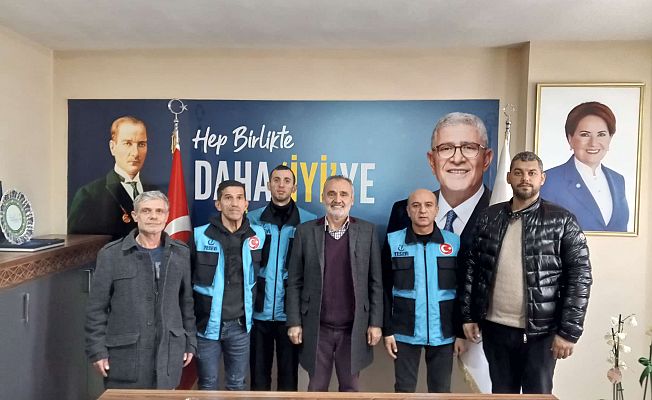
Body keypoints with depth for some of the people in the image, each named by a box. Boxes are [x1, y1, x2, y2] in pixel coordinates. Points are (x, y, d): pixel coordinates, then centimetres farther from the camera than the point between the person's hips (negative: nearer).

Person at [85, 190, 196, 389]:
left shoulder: (181, 253, 3)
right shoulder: (110, 254, -4)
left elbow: (187, 302, 7)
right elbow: (96, 308, -1)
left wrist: (190, 343, 8)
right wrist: (97, 350, -3)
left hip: (169, 353, 2)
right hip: (124, 354, -2)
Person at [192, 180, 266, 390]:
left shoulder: (258, 235, -3)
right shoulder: (200, 235, -11)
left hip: (240, 325, 2)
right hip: (207, 324, -2)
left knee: (237, 384, 17)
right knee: (208, 385, 14)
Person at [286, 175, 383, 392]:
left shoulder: (367, 231, -1)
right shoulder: (305, 231, -2)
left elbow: (375, 282, 0)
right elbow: (294, 282, 0)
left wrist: (375, 322, -2)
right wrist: (294, 321, -3)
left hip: (354, 328, 0)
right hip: (316, 328, 0)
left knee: (350, 387, 15)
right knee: (317, 387, 14)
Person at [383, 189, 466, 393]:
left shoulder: (454, 242, -1)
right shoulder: (393, 241, -4)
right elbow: (385, 290, -2)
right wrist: (387, 330, -3)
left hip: (443, 334, 1)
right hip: (405, 333, 0)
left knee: (441, 389, 13)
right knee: (404, 388, 11)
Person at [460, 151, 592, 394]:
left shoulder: (562, 221, -4)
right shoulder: (489, 217, 3)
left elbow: (580, 276, -6)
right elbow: (470, 267, 5)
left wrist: (569, 331, -10)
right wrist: (468, 316, 2)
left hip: (540, 331, -2)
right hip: (494, 328, 3)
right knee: (501, 392, 17)